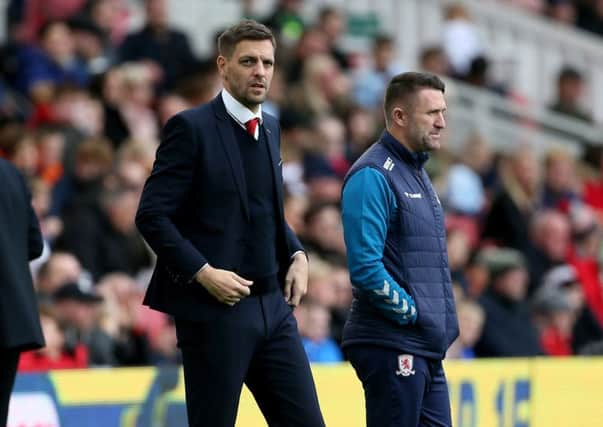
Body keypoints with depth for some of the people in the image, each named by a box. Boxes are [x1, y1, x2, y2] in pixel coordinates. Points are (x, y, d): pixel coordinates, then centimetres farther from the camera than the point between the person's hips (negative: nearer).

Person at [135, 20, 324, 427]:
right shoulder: (191, 127, -8)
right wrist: (202, 272, -19)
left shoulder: (270, 128, 14)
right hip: (214, 311, -7)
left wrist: (297, 255, 7)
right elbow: (152, 215, -11)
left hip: (274, 305, 7)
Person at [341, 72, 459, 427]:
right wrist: (411, 313, -13)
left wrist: (439, 319, 13)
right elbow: (365, 267, -22)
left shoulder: (417, 173, 18)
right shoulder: (372, 177, -13)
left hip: (427, 345, 9)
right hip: (392, 345, -9)